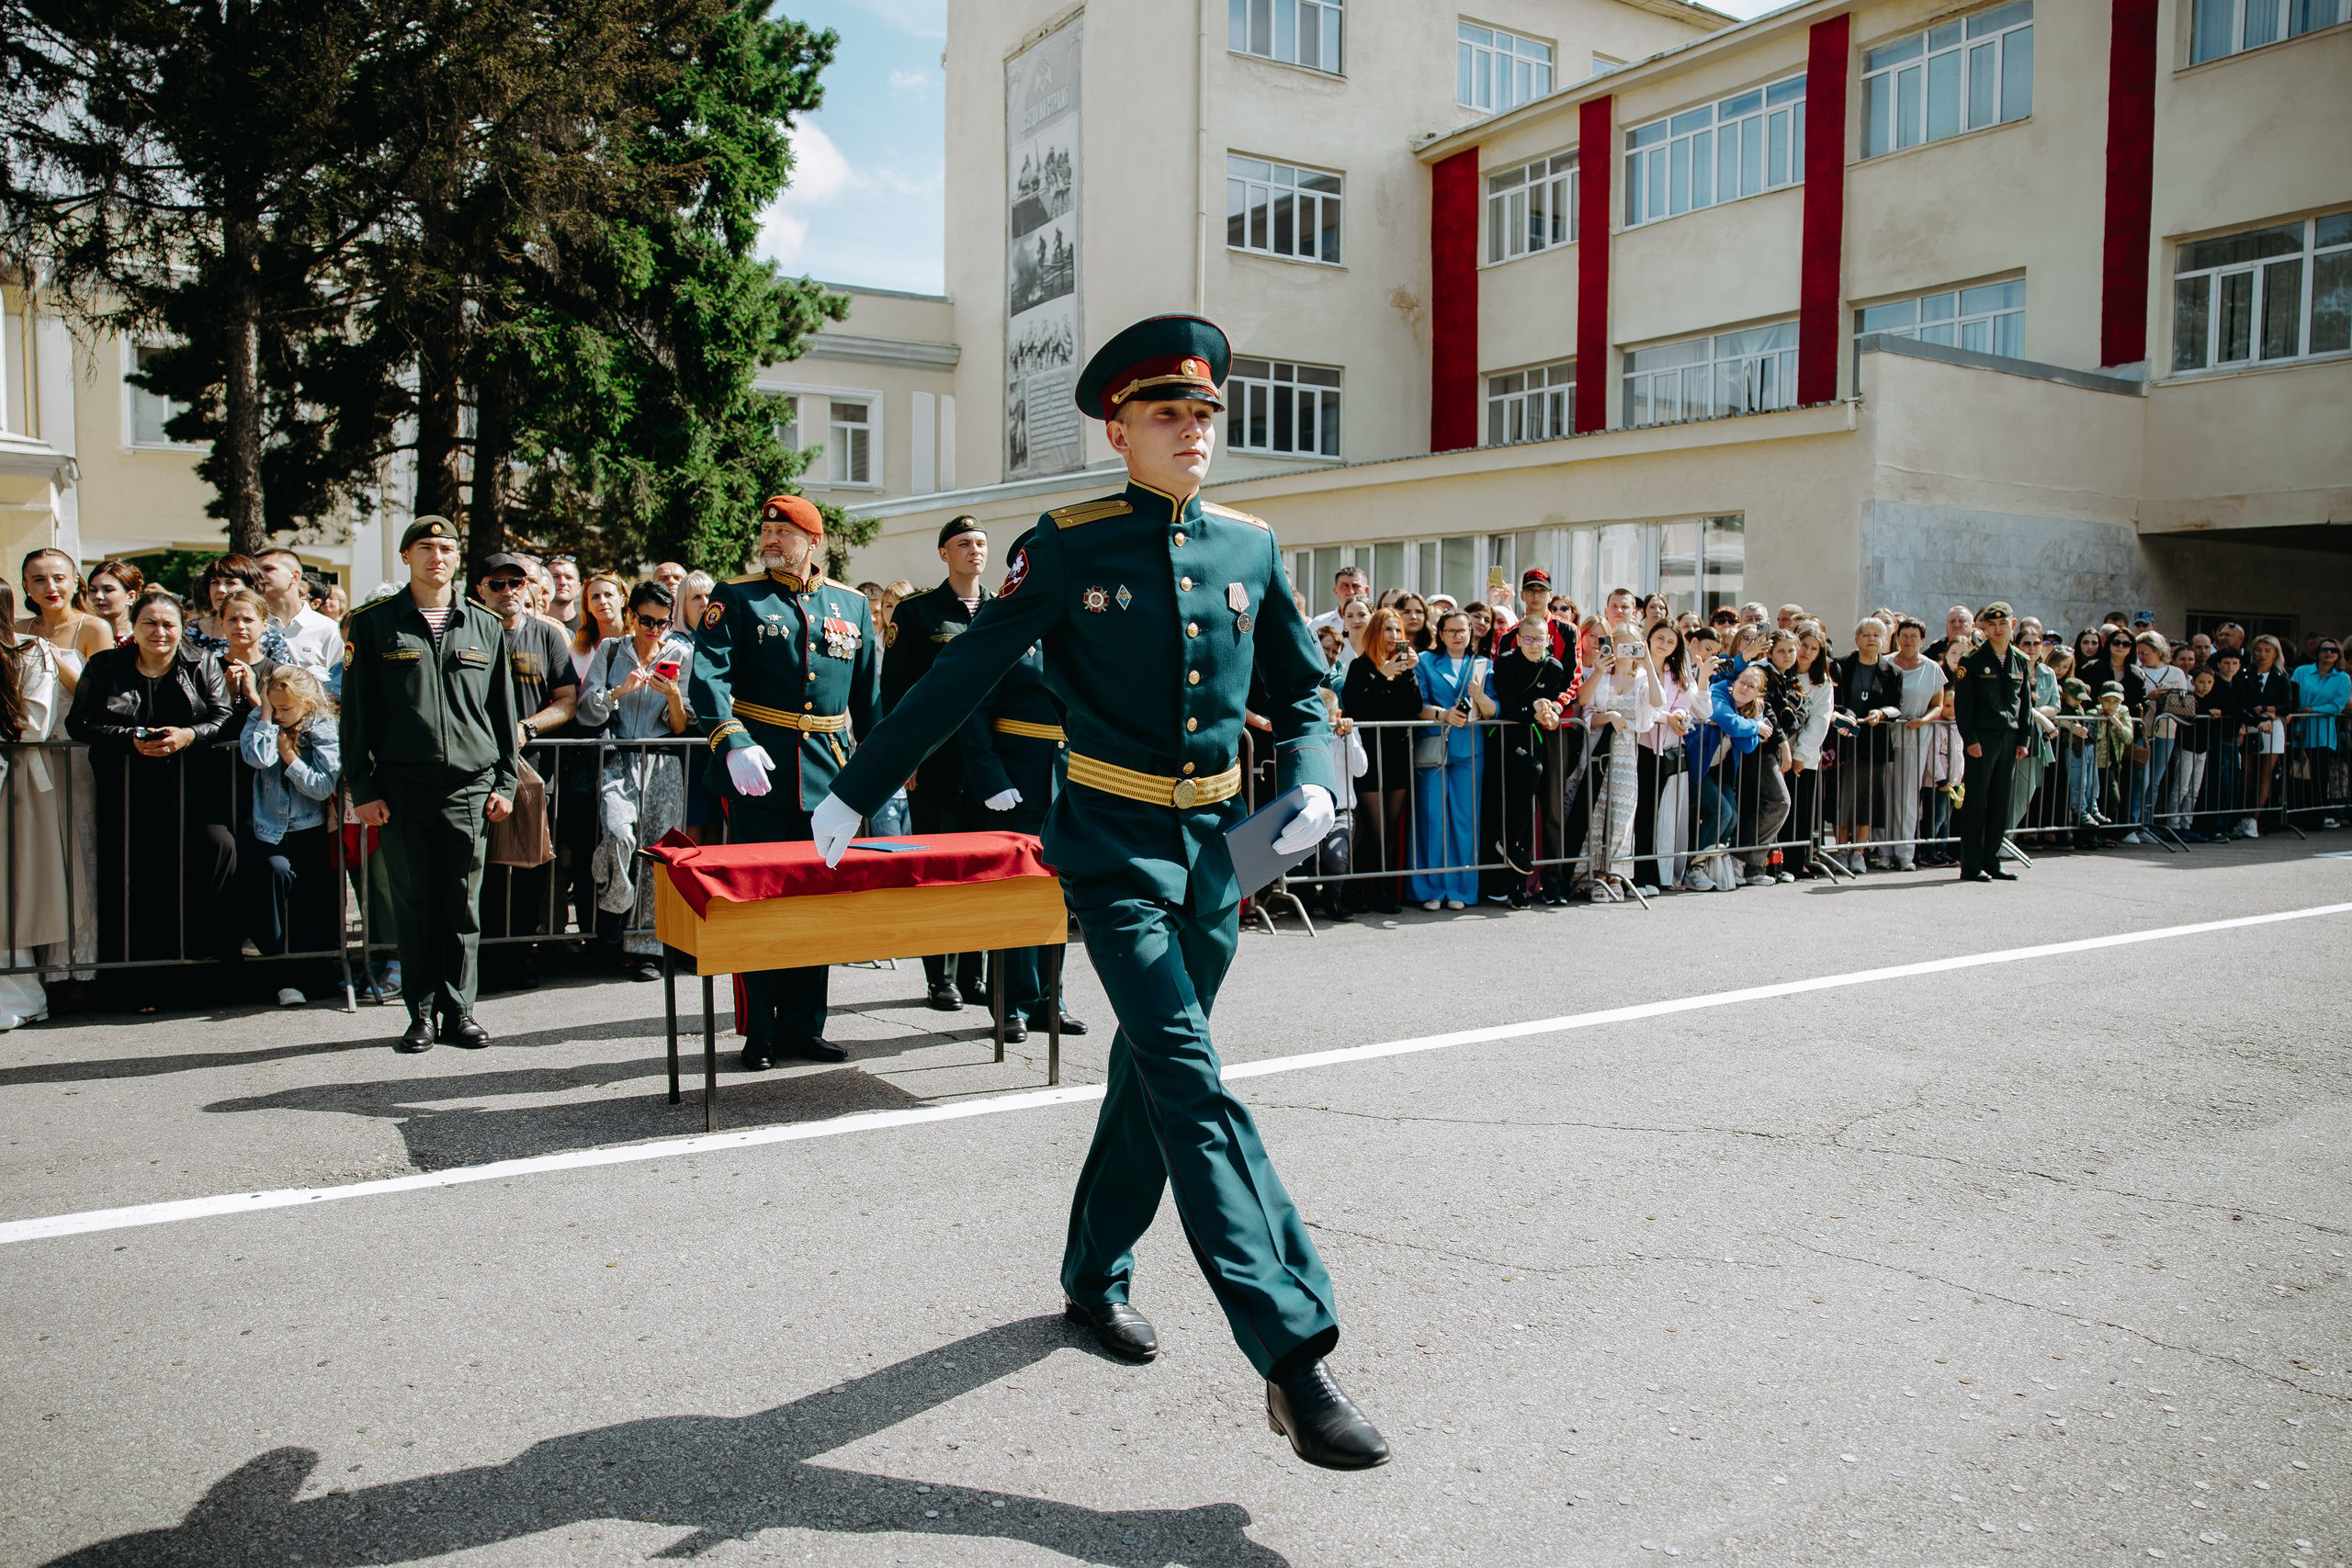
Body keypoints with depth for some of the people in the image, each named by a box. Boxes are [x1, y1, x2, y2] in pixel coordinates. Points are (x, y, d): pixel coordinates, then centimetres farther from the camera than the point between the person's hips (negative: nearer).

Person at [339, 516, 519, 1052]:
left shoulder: (485, 627, 12)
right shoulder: (373, 625, 6)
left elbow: (503, 711, 13)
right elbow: (356, 712, 4)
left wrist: (505, 782, 6)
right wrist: (363, 787, -2)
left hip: (471, 786, 1)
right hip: (403, 786, -1)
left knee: (463, 904, 4)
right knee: (414, 906, 4)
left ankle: (458, 1011, 13)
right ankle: (422, 1013, 13)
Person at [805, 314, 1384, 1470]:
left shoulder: (1251, 548, 7)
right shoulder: (1069, 547, -5)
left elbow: (1299, 695, 13)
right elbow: (960, 676, 0)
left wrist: (1313, 780, -7)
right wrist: (857, 790, 3)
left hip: (1216, 850, 5)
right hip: (1114, 848, -5)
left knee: (1152, 1071, 15)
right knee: (1191, 1086, -14)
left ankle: (1097, 1275, 35)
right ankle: (1294, 1355, -16)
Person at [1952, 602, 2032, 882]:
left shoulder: (2021, 661, 12)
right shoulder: (1974, 659, -3)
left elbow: (2026, 702, 16)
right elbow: (1962, 701, -6)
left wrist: (2023, 739, 8)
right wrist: (1970, 739, -12)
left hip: (2009, 738, 5)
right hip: (1982, 737, -5)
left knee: (2000, 803, 8)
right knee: (1976, 801, -3)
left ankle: (1991, 862, 16)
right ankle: (1971, 866, 1)